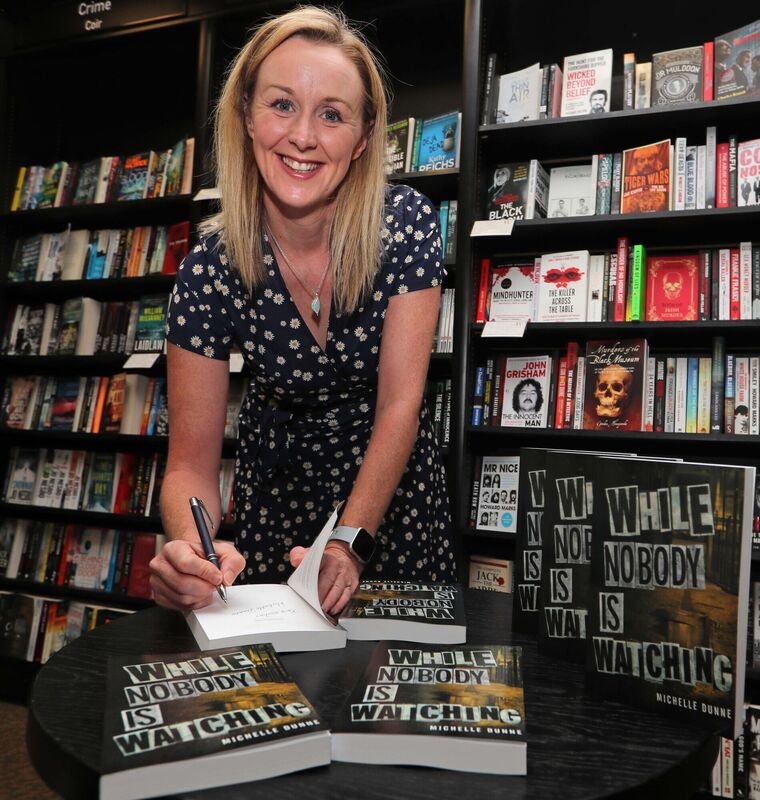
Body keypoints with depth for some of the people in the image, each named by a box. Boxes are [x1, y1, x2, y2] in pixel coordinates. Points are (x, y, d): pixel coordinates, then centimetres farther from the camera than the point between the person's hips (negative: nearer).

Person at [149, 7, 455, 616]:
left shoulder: (409, 224, -21)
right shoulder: (211, 270, -21)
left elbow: (399, 402, -22)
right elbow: (192, 462, -19)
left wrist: (349, 542, -32)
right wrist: (189, 548, -41)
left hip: (393, 476, 1)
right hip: (278, 480, 0)